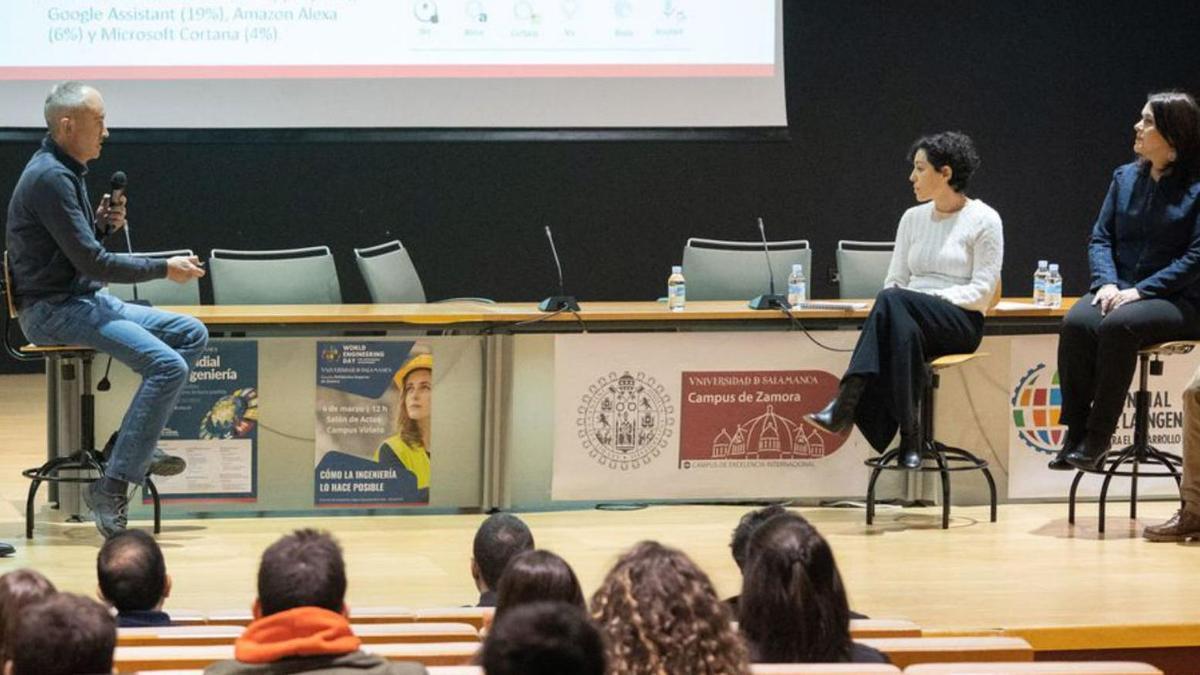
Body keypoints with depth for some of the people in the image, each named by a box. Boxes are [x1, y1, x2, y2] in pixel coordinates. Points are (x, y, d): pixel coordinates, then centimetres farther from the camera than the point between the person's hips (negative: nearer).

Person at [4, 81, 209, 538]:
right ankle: (112, 488, -25)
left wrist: (101, 223, 1)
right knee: (168, 364, -24)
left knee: (191, 334, 9)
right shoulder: (49, 178, -18)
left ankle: (139, 446, 5)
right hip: (53, 309, -10)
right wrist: (164, 269, -11)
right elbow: (92, 261, -21)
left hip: (83, 301, 10)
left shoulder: (68, 172, 14)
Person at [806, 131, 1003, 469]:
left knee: (894, 302, -38)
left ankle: (846, 404, -48)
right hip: (908, 317, 4)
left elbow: (981, 292, -5)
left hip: (960, 323, -4)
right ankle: (908, 434, -45)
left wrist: (930, 298, -17)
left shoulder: (983, 220, 1)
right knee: (901, 329, -39)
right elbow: (895, 280, 17)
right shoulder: (913, 218, 19)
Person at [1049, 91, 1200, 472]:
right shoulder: (1125, 177, 13)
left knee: (1118, 325, -35)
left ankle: (1098, 438, -27)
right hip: (1120, 290, 5)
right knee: (1076, 324, -28)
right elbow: (1100, 238, 12)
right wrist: (1107, 283, -8)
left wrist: (1140, 291, -18)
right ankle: (1075, 431, -23)